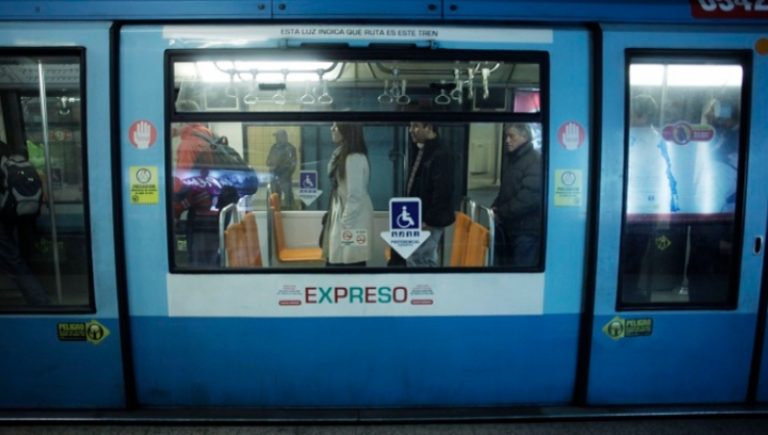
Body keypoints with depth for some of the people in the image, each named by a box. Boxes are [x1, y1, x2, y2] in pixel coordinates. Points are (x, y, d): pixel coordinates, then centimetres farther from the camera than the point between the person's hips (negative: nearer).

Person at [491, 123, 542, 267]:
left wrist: (501, 213, -18)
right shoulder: (510, 158, 15)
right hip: (510, 227, 9)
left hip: (526, 230, -9)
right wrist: (495, 208, 4)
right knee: (506, 265, 15)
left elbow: (529, 197, -23)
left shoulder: (535, 160, -14)